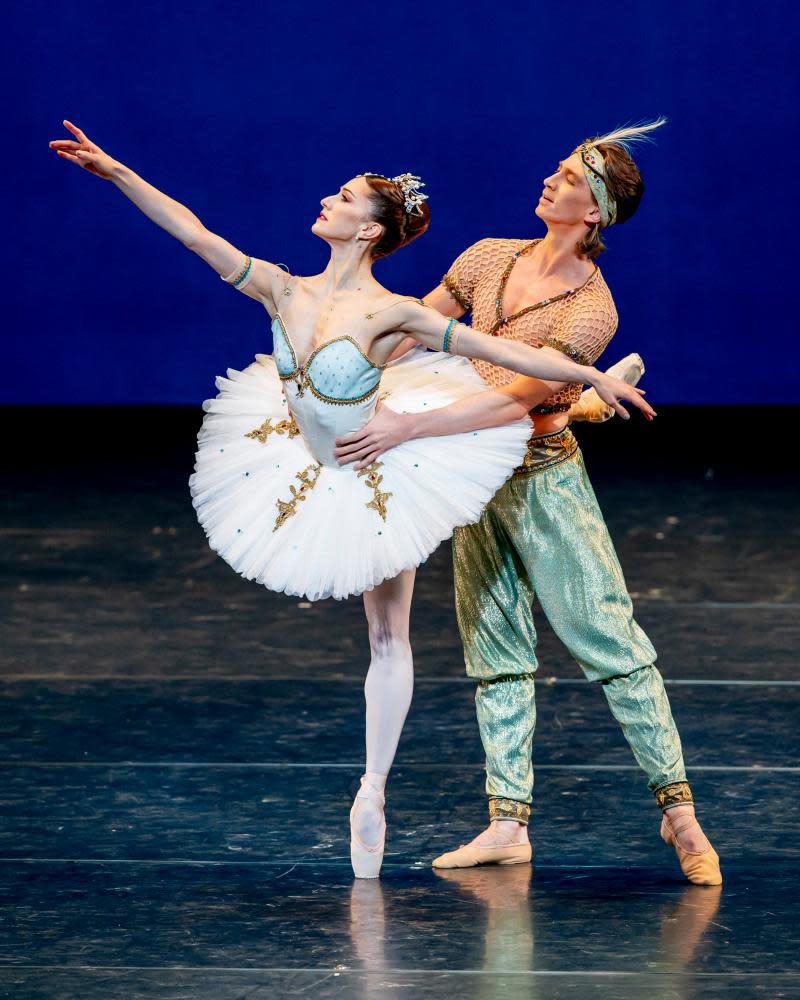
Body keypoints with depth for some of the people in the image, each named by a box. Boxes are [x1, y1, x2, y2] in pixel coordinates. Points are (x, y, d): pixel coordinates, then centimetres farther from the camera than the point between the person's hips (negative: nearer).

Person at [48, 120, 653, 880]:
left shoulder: (393, 315, -27)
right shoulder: (284, 292, -15)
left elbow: (502, 350, -24)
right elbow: (191, 231, -16)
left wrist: (592, 378, -26)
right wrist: (115, 173, -20)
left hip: (383, 477, -3)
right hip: (316, 468, 3)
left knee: (388, 638, 7)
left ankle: (373, 790, 18)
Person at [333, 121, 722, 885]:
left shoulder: (591, 307, -18)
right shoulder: (490, 259, 2)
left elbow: (517, 398, -28)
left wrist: (409, 428, -32)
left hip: (544, 481, -6)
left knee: (608, 636, -6)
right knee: (494, 647, 7)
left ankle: (679, 809, 0)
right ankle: (508, 823, 10)